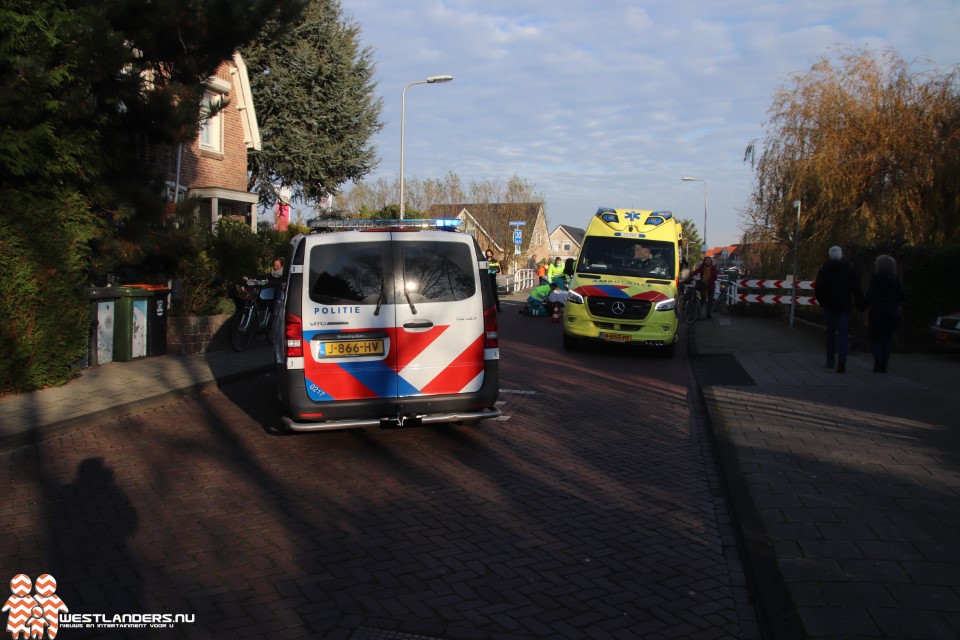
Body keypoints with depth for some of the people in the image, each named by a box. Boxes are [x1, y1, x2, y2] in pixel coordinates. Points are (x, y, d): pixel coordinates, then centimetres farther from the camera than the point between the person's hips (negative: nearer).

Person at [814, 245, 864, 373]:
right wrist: (860, 305, 3)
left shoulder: (824, 269, -1)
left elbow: (818, 288, -5)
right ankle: (841, 361, -18)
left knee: (830, 333, 13)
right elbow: (856, 289, -3)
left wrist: (822, 302, 8)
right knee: (843, 334, -1)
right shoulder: (850, 269, 0)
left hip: (829, 306, 1)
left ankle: (830, 361, 18)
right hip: (844, 307, 0)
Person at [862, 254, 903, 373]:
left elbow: (869, 295, -14)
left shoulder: (875, 278, -7)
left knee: (875, 337, 7)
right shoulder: (896, 280, 6)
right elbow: (901, 296, 5)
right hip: (892, 313, 4)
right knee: (887, 338, 10)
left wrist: (863, 306, -3)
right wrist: (894, 305, 18)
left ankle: (878, 362, -9)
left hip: (877, 311, -3)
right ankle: (884, 365, 5)